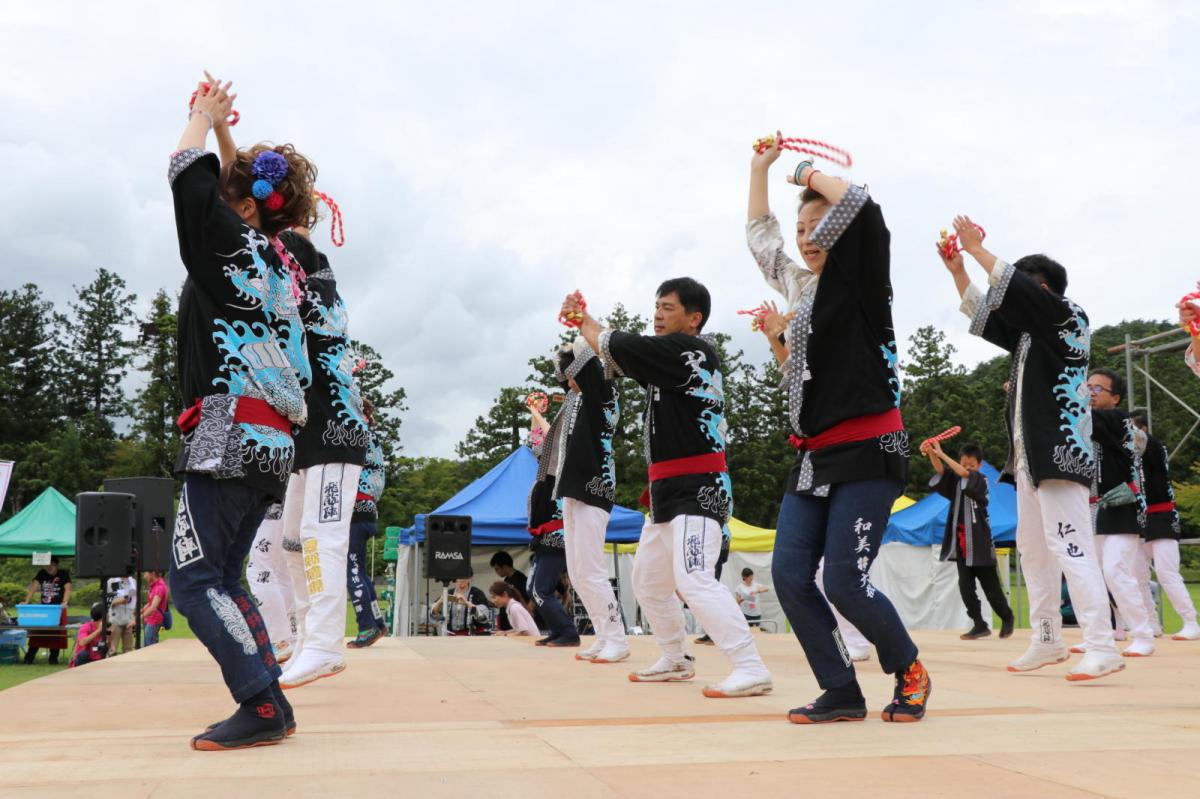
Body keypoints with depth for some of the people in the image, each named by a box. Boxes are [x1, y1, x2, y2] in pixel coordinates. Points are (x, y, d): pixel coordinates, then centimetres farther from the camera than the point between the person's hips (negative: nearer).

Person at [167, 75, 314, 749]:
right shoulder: (282, 261, 18)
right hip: (273, 445, 9)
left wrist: (203, 119, 19)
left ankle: (263, 707, -13)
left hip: (230, 433, -9)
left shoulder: (234, 243, -4)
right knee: (224, 579, 13)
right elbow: (233, 183, 34)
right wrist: (222, 124, 39)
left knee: (196, 580, -8)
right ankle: (269, 705, 8)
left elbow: (188, 177, 3)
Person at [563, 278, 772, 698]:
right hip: (669, 490, 11)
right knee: (648, 581, 19)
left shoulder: (684, 349, -13)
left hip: (697, 488, -11)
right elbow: (622, 355, 23)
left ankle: (751, 669, -22)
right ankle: (675, 661, 33)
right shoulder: (668, 358, 14)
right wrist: (583, 319, 15)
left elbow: (611, 346, -8)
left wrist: (583, 320, 11)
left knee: (694, 581, -22)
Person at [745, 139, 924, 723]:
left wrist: (806, 172, -1)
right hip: (814, 457, 7)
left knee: (844, 582, -10)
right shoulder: (798, 285, 15)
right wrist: (760, 167, 26)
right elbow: (759, 233, 29)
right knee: (789, 576, -3)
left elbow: (858, 204, -18)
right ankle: (841, 693, 9)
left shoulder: (858, 283, -4)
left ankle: (911, 674, 16)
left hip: (867, 454, -7)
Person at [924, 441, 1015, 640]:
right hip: (961, 541, 4)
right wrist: (931, 453, -30)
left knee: (990, 584, 4)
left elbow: (965, 474, -25)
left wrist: (941, 454, -29)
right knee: (965, 586, 0)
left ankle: (1007, 618, 26)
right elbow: (941, 470, -10)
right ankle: (979, 625, 9)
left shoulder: (981, 480, -6)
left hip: (979, 541, -4)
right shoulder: (956, 480, 7)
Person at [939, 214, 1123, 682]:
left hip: (1060, 450, -10)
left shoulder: (1069, 317, -5)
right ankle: (1048, 642, 20)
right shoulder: (1032, 331, 18)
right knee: (1032, 549, 12)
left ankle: (1103, 649, -16)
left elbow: (1015, 289, -18)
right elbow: (985, 315, 27)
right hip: (1031, 453, 10)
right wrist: (958, 272, 17)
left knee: (1070, 546, -16)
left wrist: (977, 249, -11)